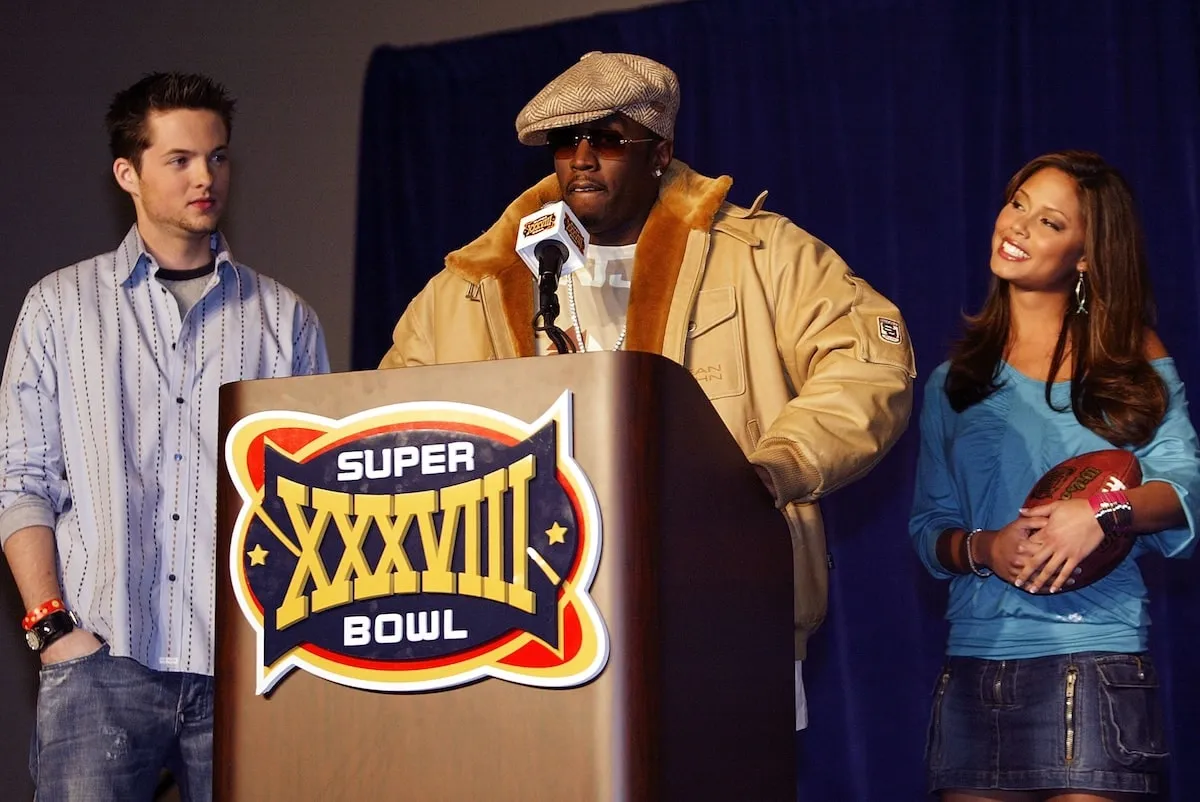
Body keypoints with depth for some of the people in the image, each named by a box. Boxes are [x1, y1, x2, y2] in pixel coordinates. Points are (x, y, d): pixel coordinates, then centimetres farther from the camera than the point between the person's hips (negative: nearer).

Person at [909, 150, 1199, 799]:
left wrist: (1102, 511, -21)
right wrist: (983, 549, -10)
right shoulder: (954, 381, 15)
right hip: (976, 659, 3)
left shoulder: (1134, 360, 8)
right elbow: (928, 525, 11)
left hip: (1094, 655, -3)